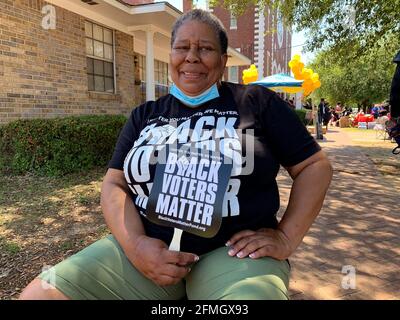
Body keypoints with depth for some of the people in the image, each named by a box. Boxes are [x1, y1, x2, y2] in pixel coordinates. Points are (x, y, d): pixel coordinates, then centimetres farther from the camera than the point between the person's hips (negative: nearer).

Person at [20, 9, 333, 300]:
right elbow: (114, 183, 8)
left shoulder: (257, 102, 2)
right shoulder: (145, 115, 12)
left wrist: (286, 238, -6)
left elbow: (316, 165, 5)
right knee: (38, 294, -11)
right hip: (148, 246, 4)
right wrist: (135, 244, -10)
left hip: (233, 252, -2)